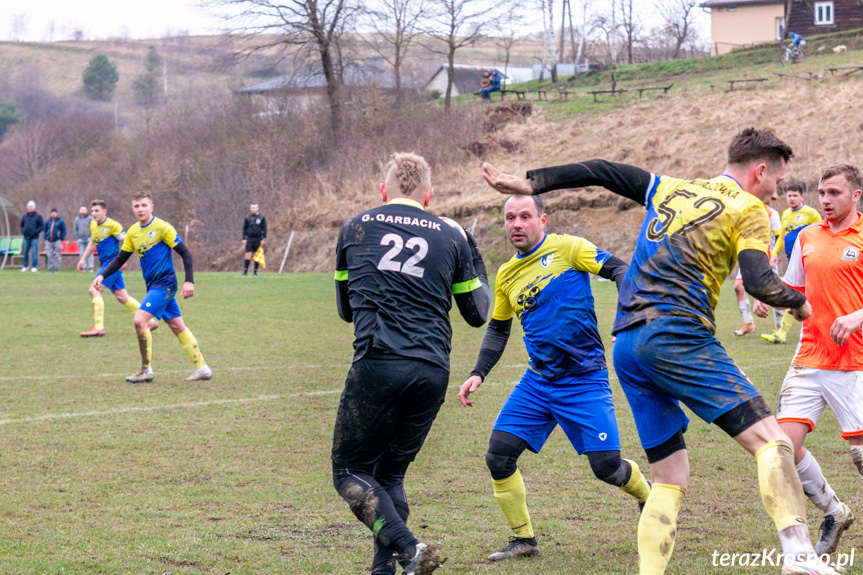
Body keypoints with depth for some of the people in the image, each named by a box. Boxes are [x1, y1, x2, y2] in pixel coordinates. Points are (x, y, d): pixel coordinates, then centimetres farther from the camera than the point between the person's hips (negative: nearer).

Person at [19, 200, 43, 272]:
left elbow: (42, 226, 0)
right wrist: (23, 231, 4)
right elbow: (21, 225, 23)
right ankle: (25, 266, 15)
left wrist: (35, 232, -10)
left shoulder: (38, 216, 2)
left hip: (34, 238, -4)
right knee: (25, 252, 5)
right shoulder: (24, 217, 13)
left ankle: (34, 267, -5)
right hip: (26, 238, 4)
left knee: (34, 252, -6)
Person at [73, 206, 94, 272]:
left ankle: (90, 267, -4)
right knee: (82, 253, 1)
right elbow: (74, 229, 13)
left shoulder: (90, 218, 3)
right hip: (80, 239, 2)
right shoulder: (77, 219, 10)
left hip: (89, 239, -2)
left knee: (90, 253, -5)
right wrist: (77, 238, 3)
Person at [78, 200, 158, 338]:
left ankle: (98, 327, -16)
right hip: (105, 263, 8)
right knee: (122, 297, 10)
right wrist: (83, 259, 19)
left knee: (94, 290, -17)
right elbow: (93, 243, 26)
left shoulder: (112, 225, -13)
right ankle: (151, 321, 19)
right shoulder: (93, 225, 11)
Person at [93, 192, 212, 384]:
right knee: (178, 327, 8)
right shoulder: (133, 232, 9)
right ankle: (202, 368, 13)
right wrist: (102, 276, 2)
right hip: (153, 286, 7)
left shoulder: (162, 227, -11)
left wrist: (189, 281, -17)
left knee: (140, 320, -17)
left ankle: (146, 371, -7)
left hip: (164, 283, -7)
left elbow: (185, 253, -10)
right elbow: (120, 258, 16)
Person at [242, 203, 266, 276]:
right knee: (248, 255, -6)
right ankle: (245, 271, -5)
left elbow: (264, 229, 3)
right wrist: (244, 239, 1)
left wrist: (264, 239, -4)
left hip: (258, 239, 0)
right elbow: (244, 229, 9)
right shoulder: (247, 218, 7)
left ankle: (255, 272, 10)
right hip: (249, 238, 0)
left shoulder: (262, 218, 3)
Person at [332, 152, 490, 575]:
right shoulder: (452, 237, 13)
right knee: (391, 474, 17)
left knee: (350, 473, 5)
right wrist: (474, 257, 36)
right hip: (433, 372, 3)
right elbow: (477, 313, 23)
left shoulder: (354, 228, 13)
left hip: (378, 363, -3)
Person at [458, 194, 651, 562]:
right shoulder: (507, 275, 11)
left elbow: (617, 269, -11)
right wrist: (478, 374, 14)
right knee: (498, 458, -6)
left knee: (607, 467, -7)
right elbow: (498, 328, 23)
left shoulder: (567, 248, -7)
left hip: (584, 381, -5)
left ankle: (649, 498, 27)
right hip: (536, 383, 5)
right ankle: (524, 540, 10)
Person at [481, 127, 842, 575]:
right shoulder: (748, 210, 5)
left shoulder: (672, 190, 23)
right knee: (771, 441, -11)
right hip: (677, 336, -7)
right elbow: (759, 283, -8)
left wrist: (531, 183, 25)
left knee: (669, 479, 11)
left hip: (626, 344, 7)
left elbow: (602, 172, 22)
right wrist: (797, 302, 11)